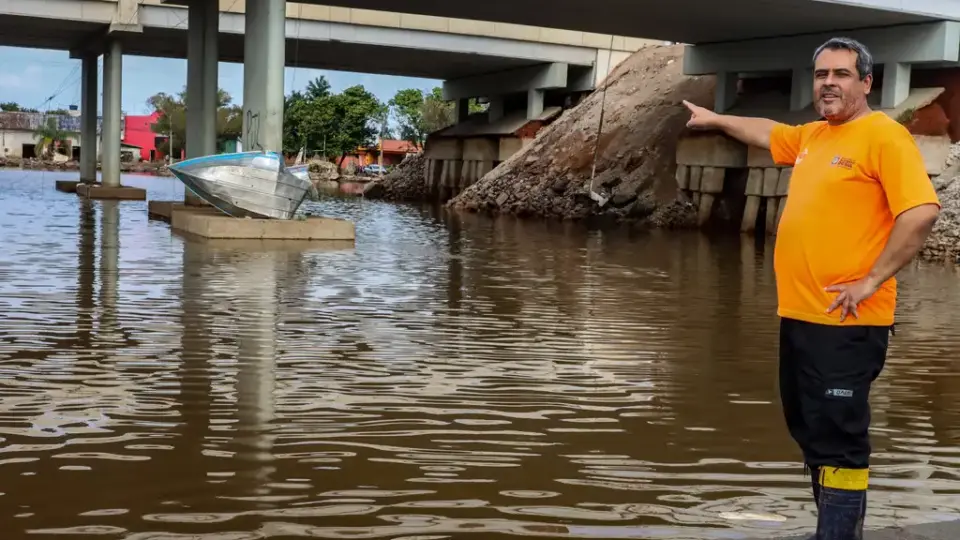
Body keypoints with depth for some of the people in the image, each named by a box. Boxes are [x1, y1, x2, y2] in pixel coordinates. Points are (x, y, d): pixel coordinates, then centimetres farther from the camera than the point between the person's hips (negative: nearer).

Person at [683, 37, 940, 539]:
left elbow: (922, 212, -20)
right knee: (811, 431, 16)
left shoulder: (884, 135, -10)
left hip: (845, 321, -9)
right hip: (799, 313, 9)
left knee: (838, 437, -6)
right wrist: (716, 120, 48)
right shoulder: (812, 136, 16)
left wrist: (872, 281, -19)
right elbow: (768, 132, 37)